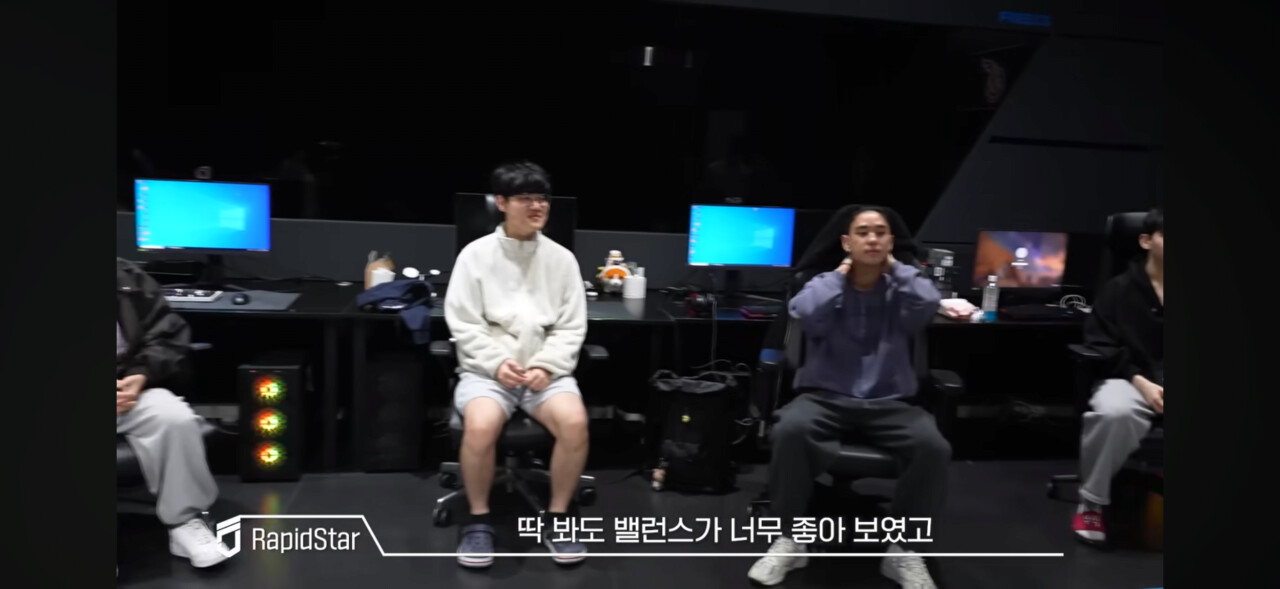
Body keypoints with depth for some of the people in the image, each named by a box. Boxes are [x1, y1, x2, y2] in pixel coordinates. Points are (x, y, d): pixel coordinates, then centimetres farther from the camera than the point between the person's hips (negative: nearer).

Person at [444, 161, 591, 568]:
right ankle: (479, 520, -6)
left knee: (575, 423, -28)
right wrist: (497, 363, -16)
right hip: (486, 369, -1)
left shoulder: (562, 259, 5)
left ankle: (558, 517, -4)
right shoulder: (476, 254, 0)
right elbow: (462, 323, -2)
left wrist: (545, 366, -12)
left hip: (546, 370, 2)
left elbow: (571, 327, 4)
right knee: (480, 426, -32)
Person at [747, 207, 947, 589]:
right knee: (790, 430, -34)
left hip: (888, 403, 1)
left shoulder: (900, 291, 9)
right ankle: (790, 540, -13)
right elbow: (805, 314, -15)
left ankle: (902, 549, -7)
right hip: (826, 397, -1)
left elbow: (929, 304, -14)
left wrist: (895, 268, 3)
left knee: (934, 447, -28)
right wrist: (841, 273, -1)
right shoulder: (825, 284, 7)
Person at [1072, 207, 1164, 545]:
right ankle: (1092, 503, -15)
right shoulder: (1120, 289, 5)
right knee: (1114, 413, -37)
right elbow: (1101, 345, 1)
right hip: (1131, 379, -2)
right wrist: (1141, 382, -12)